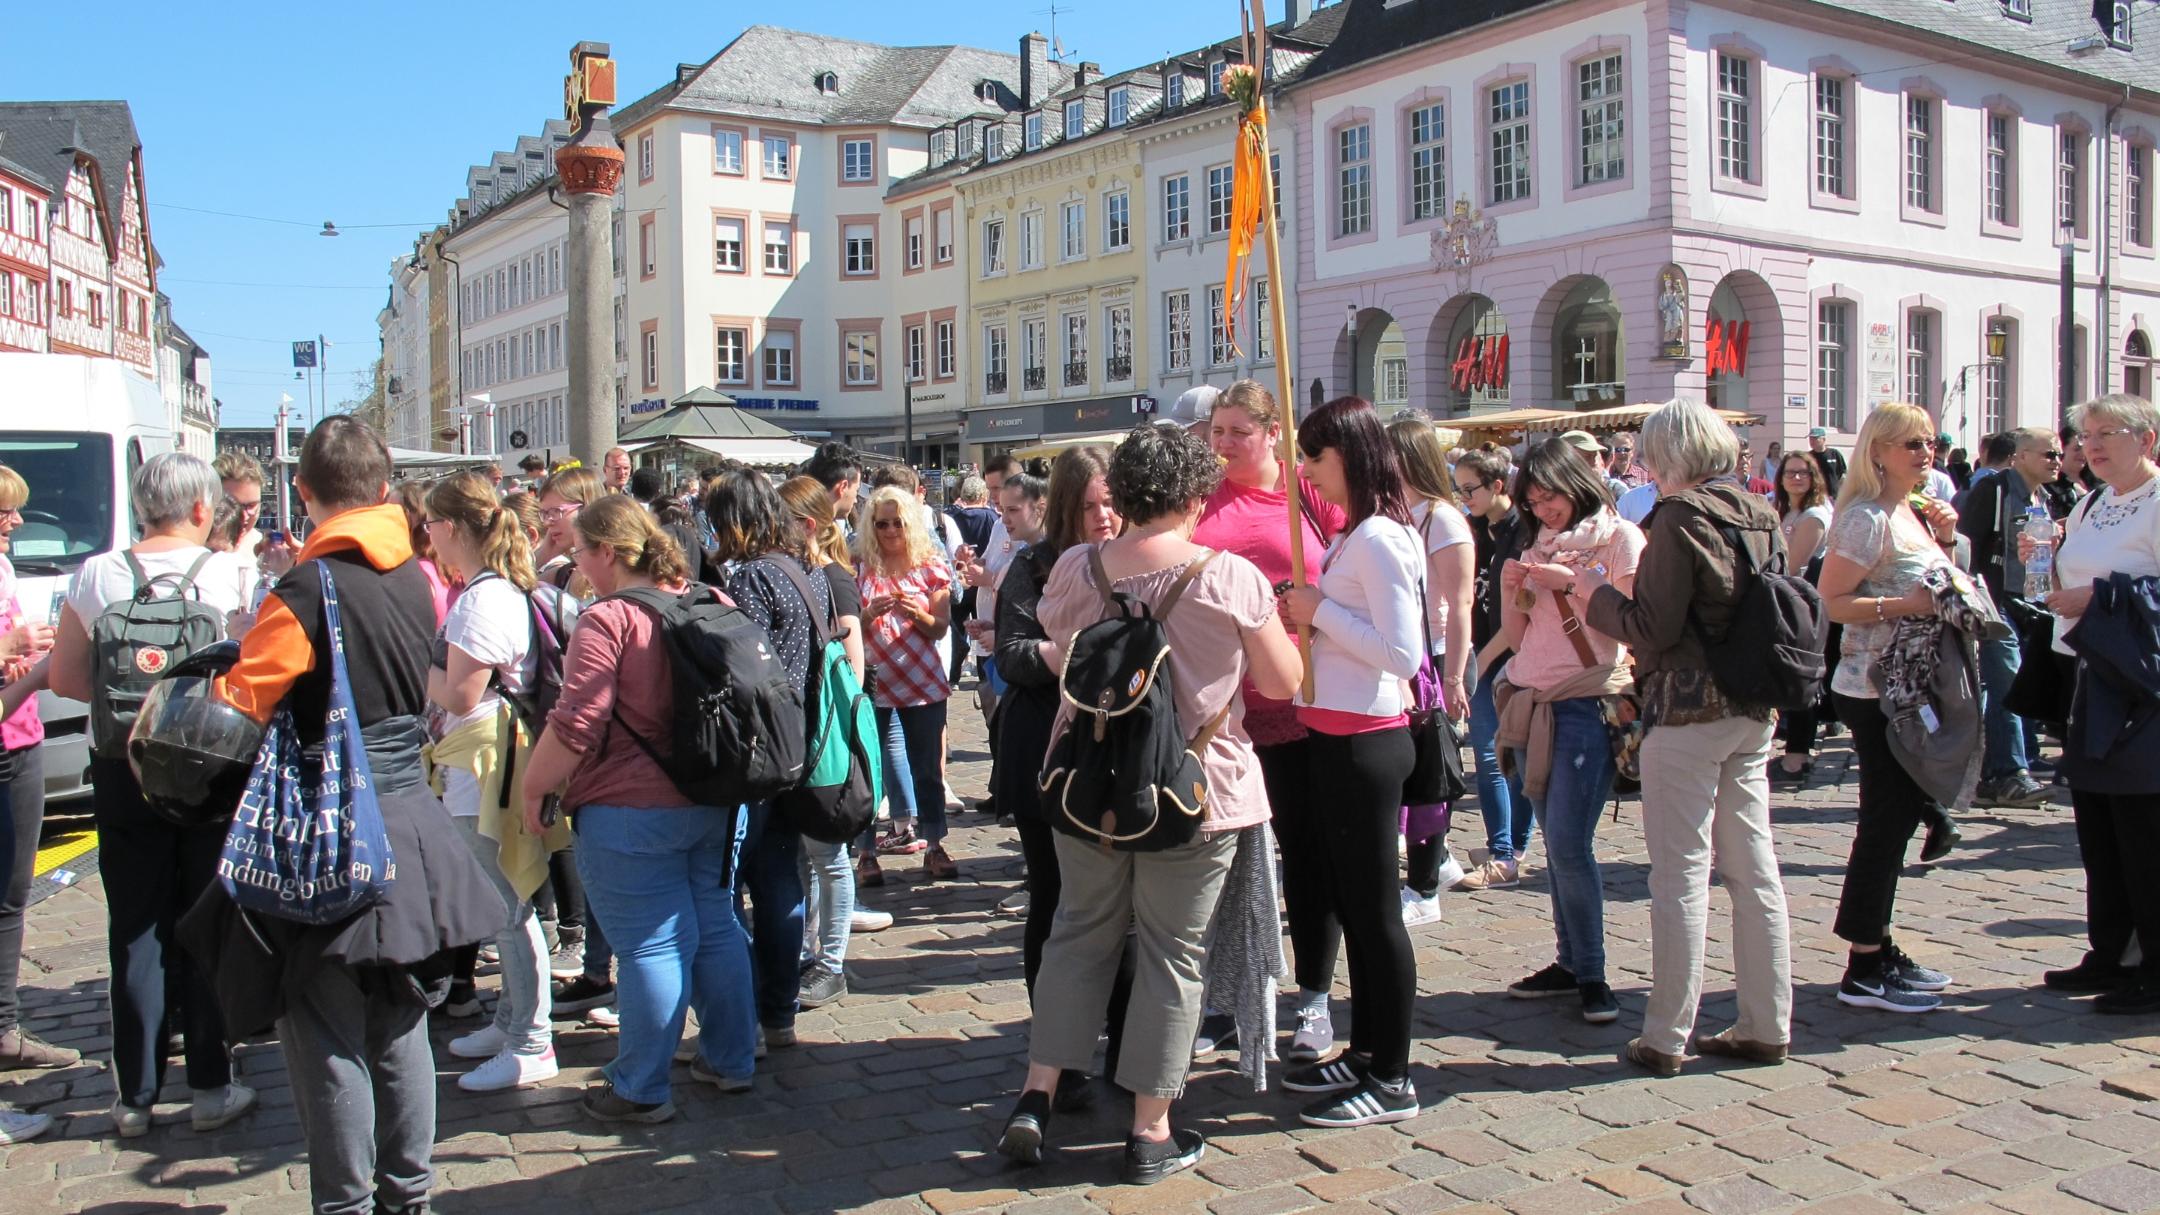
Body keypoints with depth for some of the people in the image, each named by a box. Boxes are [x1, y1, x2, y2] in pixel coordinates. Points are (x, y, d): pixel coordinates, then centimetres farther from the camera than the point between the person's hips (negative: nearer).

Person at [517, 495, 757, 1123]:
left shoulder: (607, 618, -15)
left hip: (632, 812, -7)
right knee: (716, 928, 16)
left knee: (650, 947, 0)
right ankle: (730, 1060, 27)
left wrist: (535, 790, -8)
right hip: (715, 804, 8)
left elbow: (576, 724, -20)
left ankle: (641, 1090, 12)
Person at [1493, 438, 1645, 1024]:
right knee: (1558, 843, 9)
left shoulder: (1619, 537, -1)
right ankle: (1571, 962, 15)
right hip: (1531, 702, 6)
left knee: (1568, 842, -10)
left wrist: (1573, 582, -17)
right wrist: (1513, 593, -3)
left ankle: (1591, 973, 1)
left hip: (1587, 704, -6)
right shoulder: (1537, 546, 16)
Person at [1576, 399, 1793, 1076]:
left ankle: (1666, 1038, 4)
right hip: (1754, 713, 8)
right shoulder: (1761, 515, 9)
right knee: (1753, 868, 11)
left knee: (1681, 874, -2)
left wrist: (1597, 596, 0)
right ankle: (1766, 1026, 19)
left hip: (1688, 712, -7)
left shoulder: (1680, 517, -13)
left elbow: (1652, 629, -17)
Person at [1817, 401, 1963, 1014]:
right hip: (1875, 689, -9)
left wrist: (1946, 540, 7)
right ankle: (1863, 970, 0)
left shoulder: (1916, 511, 14)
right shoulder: (1867, 518, -14)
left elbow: (1937, 586, 22)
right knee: (1886, 820, -6)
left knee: (1900, 815, 13)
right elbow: (1831, 602, -19)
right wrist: (1904, 604, -27)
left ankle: (1880, 949, 23)